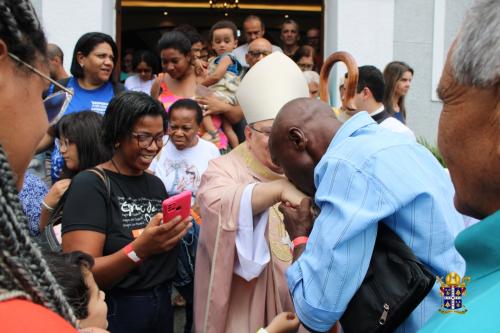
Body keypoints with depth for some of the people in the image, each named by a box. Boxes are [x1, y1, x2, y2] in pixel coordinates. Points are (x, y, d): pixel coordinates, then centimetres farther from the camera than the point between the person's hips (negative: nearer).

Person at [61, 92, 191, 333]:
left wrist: (175, 233, -2)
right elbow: (80, 275, -22)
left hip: (162, 307, 7)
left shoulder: (156, 184, 6)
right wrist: (139, 249, -34)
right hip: (114, 314, -6)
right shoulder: (90, 185, -14)